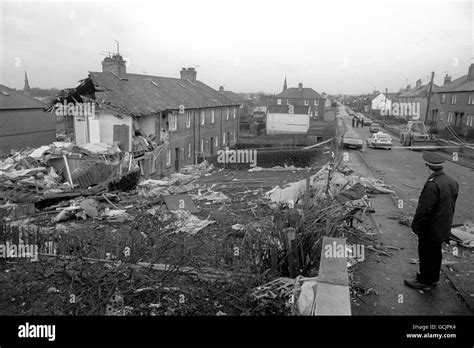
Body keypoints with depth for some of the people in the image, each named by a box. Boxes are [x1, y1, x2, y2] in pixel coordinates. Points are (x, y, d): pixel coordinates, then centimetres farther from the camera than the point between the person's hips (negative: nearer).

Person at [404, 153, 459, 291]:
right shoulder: (453, 182, 0)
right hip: (443, 229, 8)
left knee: (426, 255, 7)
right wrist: (446, 222, 21)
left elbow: (424, 209, -25)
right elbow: (452, 206, 11)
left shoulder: (432, 185, -28)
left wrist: (416, 226, -13)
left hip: (430, 229, -8)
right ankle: (433, 279, 37)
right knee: (436, 253, 22)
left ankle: (424, 282, 22)